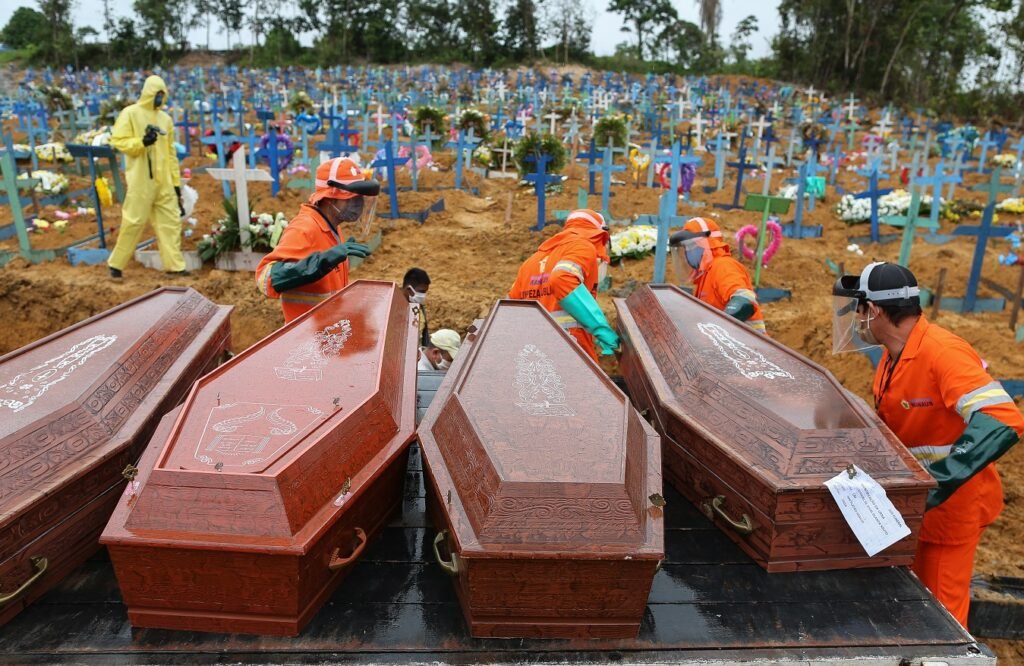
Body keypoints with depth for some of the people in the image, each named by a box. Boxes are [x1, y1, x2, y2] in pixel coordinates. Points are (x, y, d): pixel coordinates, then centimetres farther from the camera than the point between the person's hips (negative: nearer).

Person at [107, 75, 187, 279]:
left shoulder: (165, 118, 14)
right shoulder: (130, 113, -2)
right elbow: (118, 140, -7)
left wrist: (176, 182, 13)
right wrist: (142, 142, -23)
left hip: (164, 182, 6)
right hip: (141, 181, -5)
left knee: (170, 221, 3)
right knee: (134, 222, -3)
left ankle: (175, 265, 8)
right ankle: (116, 263, 10)